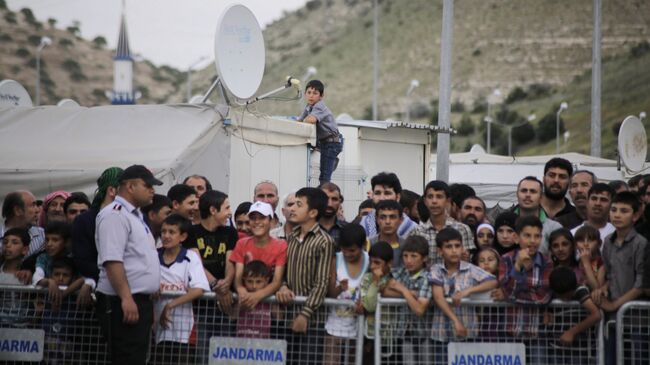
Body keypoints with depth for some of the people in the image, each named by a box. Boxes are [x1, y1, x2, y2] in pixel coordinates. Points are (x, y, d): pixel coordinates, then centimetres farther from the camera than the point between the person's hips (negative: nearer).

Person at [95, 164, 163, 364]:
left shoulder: (135, 216, 21)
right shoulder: (115, 214, -10)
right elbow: (112, 260, -20)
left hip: (139, 302, 10)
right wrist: (126, 298, -26)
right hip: (123, 303, -10)